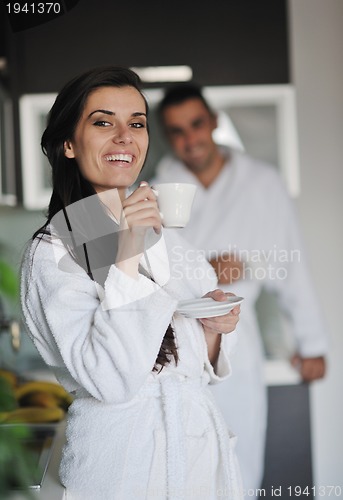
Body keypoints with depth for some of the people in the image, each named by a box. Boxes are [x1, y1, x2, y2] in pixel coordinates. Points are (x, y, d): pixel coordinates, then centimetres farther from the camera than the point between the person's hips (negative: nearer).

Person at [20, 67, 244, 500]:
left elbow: (197, 366, 12)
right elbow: (109, 381, -26)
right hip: (122, 465, -6)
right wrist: (127, 258, -29)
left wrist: (215, 326, -9)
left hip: (202, 446, 6)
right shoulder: (52, 253, -14)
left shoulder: (163, 230, 5)